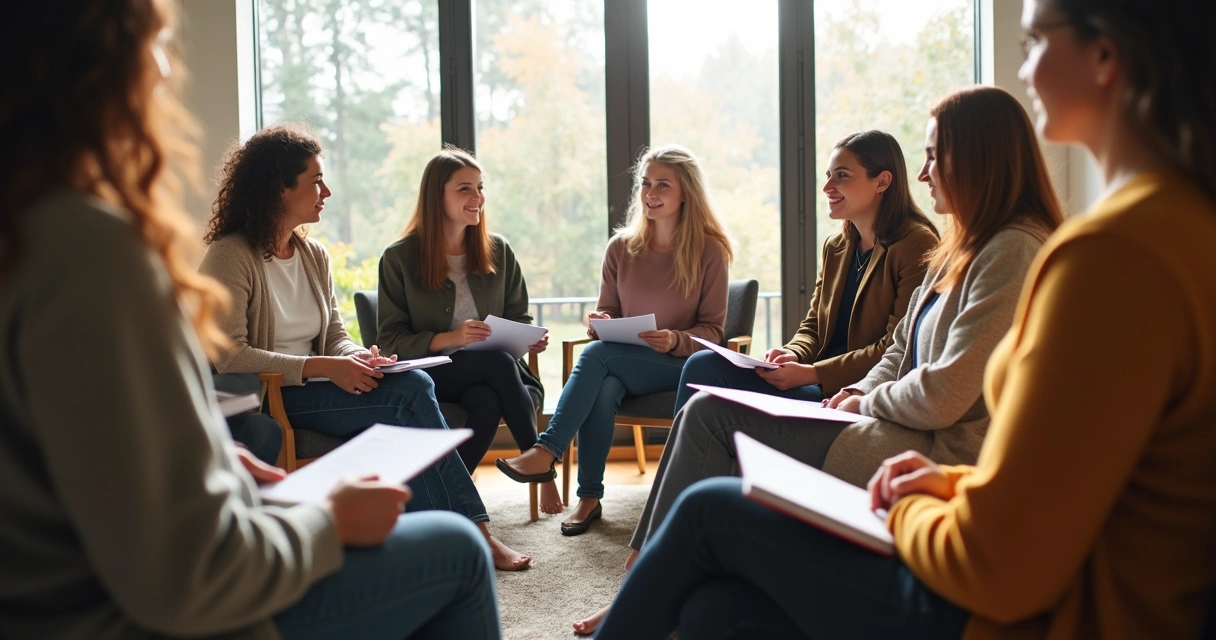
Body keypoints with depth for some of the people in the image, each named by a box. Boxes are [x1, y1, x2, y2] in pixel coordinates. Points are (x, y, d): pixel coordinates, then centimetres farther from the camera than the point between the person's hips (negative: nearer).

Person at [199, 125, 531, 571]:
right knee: (411, 393, -25)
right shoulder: (232, 257, -9)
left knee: (414, 385, -23)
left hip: (313, 387, 7)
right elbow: (229, 356, -18)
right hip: (266, 401, -7)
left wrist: (356, 356, -10)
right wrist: (325, 368, -26)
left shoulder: (314, 255, 15)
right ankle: (471, 533, -20)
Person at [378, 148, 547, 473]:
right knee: (499, 363, -32)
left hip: (488, 372, 3)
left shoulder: (498, 250, 12)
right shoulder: (399, 258, 0)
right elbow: (391, 340, -4)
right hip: (428, 373, -3)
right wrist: (450, 338, -19)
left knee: (487, 400, -36)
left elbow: (518, 318, 18)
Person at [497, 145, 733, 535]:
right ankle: (589, 498, -25)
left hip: (682, 365, -3)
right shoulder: (621, 247, 6)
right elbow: (606, 312, 14)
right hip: (623, 363, 3)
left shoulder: (710, 250, -4)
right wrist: (599, 323, -11)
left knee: (597, 354, -31)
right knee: (602, 390, -34)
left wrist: (675, 341, -22)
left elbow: (712, 331, -2)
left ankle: (546, 452, -31)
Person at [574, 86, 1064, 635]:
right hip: (906, 434, 10)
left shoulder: (1013, 252, -16)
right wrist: (858, 391, 2)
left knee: (712, 418, -11)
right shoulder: (963, 249, 16)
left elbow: (944, 397, -22)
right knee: (706, 410, 0)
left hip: (937, 456, -10)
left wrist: (865, 402, -5)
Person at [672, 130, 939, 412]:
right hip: (819, 383, 8)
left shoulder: (917, 246, -8)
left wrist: (812, 373, -18)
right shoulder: (835, 247, 16)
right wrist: (794, 354, -6)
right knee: (703, 365, -12)